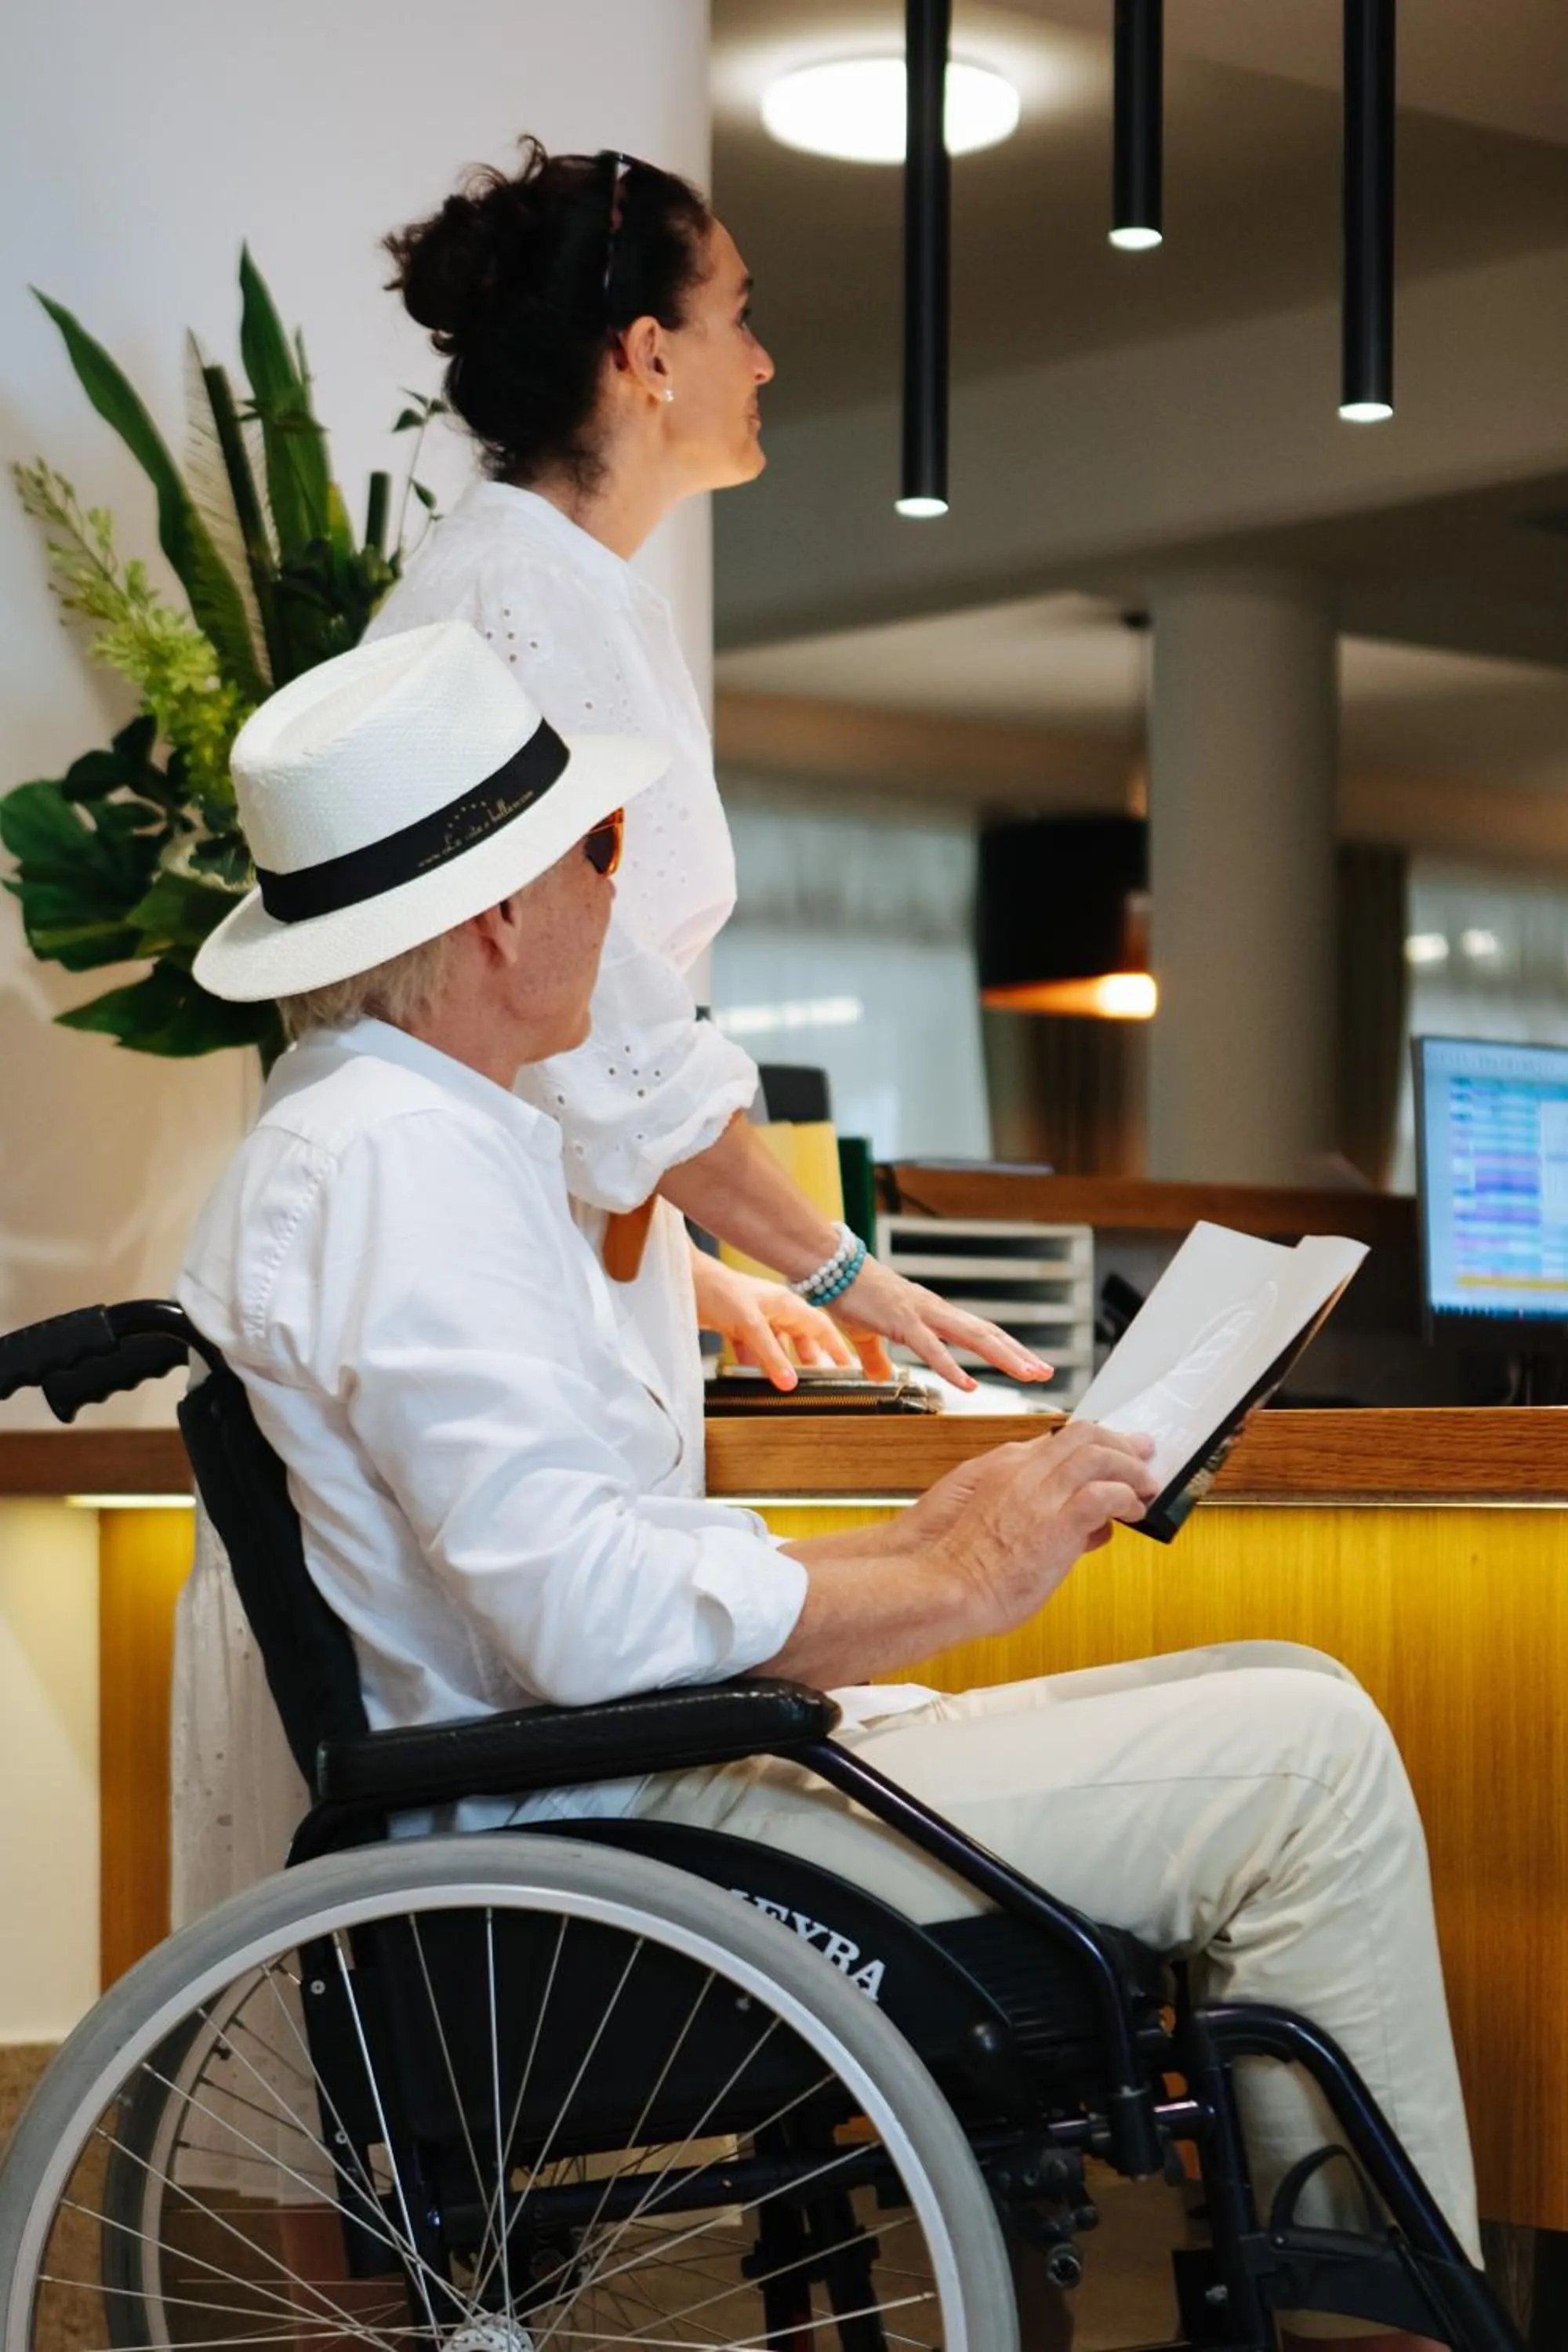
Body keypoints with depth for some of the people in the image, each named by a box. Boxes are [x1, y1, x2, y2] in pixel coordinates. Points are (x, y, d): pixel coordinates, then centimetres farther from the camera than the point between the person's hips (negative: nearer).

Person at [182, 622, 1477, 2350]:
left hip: (600, 1786, 11)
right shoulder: (403, 1162, -17)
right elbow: (603, 1617, -25)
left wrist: (920, 1539, 10)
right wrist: (956, 1582, -13)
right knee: (1302, 1750, -13)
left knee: (1290, 1716, 14)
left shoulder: (367, 1136, 17)